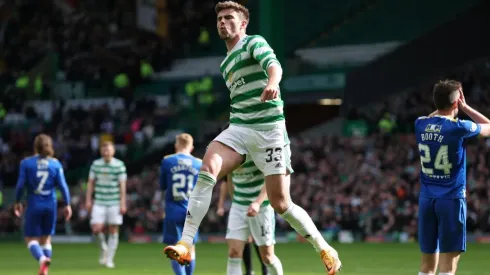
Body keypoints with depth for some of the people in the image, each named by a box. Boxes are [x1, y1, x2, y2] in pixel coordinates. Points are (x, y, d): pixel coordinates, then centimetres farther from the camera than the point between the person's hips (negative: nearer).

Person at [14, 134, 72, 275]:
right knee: (46, 238, 16)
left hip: (34, 205, -2)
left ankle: (43, 259, -25)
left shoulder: (26, 163, -5)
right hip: (50, 205, 2)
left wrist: (18, 202, 8)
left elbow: (20, 185, -6)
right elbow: (62, 185, -4)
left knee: (31, 238, 5)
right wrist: (67, 204, 3)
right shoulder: (55, 164, 0)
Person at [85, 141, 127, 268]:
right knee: (96, 228, -12)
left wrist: (123, 203, -8)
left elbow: (122, 185, -4)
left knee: (113, 230, 1)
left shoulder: (119, 165, -4)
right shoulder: (96, 164, 4)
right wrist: (88, 199, 7)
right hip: (99, 202, 2)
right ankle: (103, 247, 19)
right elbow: (91, 183, 11)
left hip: (114, 203, -2)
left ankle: (109, 259, 11)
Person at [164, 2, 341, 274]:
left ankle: (324, 249, 15)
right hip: (238, 128, 6)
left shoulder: (254, 42, -3)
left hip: (269, 129, -6)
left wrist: (272, 83, -48)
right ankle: (185, 244, -28)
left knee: (280, 204, -7)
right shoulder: (225, 64, 20)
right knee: (207, 169, -23)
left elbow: (273, 64, -25)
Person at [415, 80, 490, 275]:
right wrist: (465, 108, 11)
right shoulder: (459, 128, -12)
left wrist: (444, 105, 21)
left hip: (426, 199, 5)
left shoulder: (421, 125, 3)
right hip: (451, 199, -5)